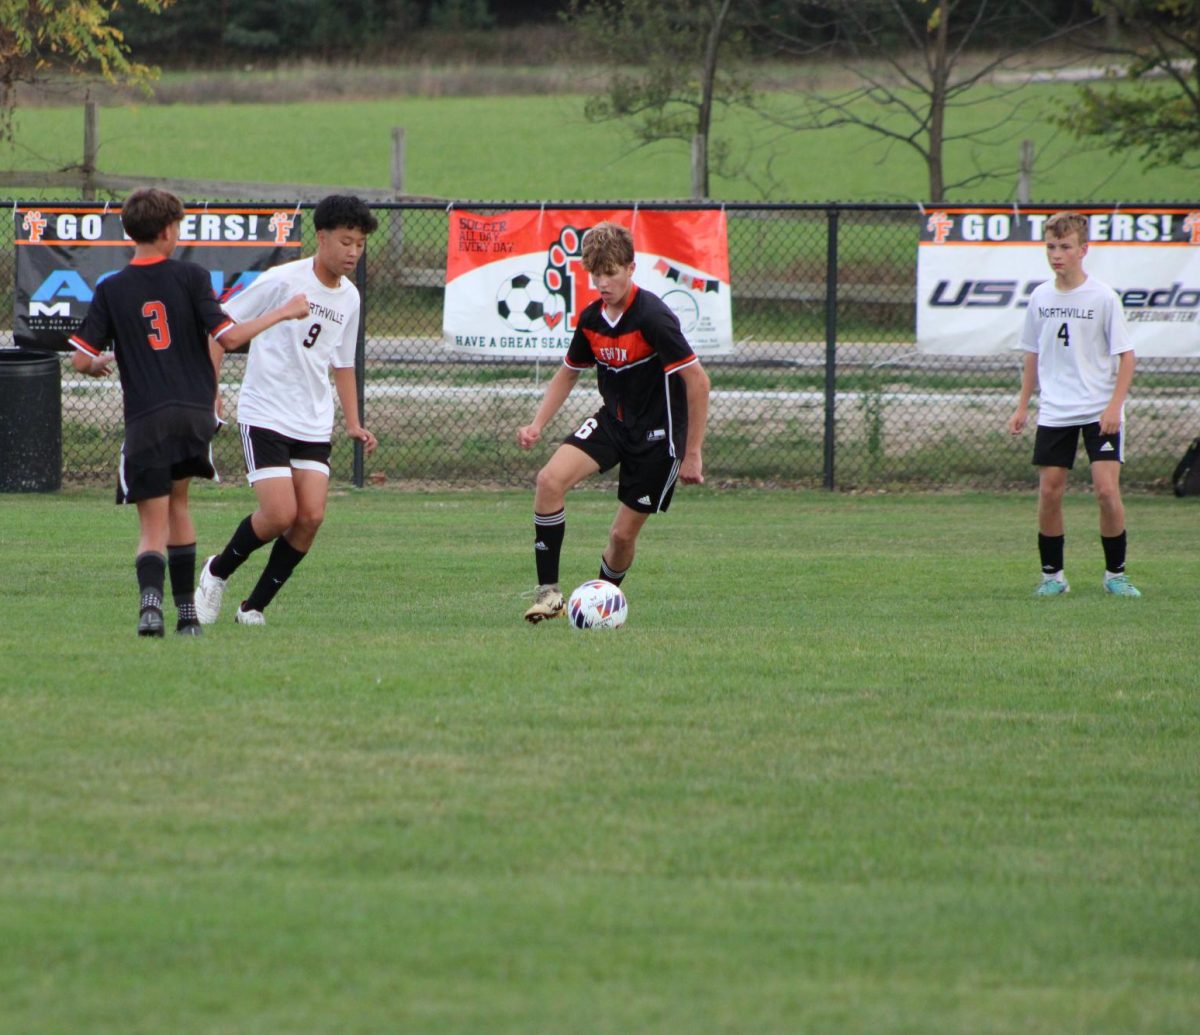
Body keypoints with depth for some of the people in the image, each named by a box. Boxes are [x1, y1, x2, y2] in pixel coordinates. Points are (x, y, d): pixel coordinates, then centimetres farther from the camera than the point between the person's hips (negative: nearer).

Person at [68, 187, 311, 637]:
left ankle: (151, 595, -30)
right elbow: (228, 337, -8)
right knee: (177, 504, 22)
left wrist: (100, 363, 23)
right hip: (195, 414, 1)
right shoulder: (190, 276, -2)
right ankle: (187, 611, 23)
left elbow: (81, 359, -1)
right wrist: (281, 313, 4)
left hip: (145, 421, -1)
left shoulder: (111, 290, 1)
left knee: (153, 527, 0)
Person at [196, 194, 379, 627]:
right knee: (280, 514, -16)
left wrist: (353, 423, 15)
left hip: (314, 425, 6)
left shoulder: (349, 297, 9)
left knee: (311, 517, -8)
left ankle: (254, 607, 7)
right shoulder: (282, 281, -11)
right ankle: (218, 571, 12)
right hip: (265, 416, -6)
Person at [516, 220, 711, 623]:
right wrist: (537, 424, 3)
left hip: (657, 432, -6)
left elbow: (697, 379, -21)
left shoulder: (652, 317, -23)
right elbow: (568, 373, 17)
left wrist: (692, 453, -19)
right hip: (612, 420, 6)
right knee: (550, 479, -18)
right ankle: (548, 591, -11)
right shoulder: (592, 318, -1)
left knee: (623, 533, -2)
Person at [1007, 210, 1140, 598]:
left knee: (1107, 489, -11)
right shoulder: (1040, 297, 5)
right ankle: (1052, 575, 12)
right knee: (1049, 492, -1)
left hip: (1099, 412, -4)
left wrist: (1114, 406, -13)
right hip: (1053, 412, 4)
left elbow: (1126, 356, -4)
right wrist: (1023, 406, 13)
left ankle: (1116, 573, 4)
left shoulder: (1103, 297, -7)